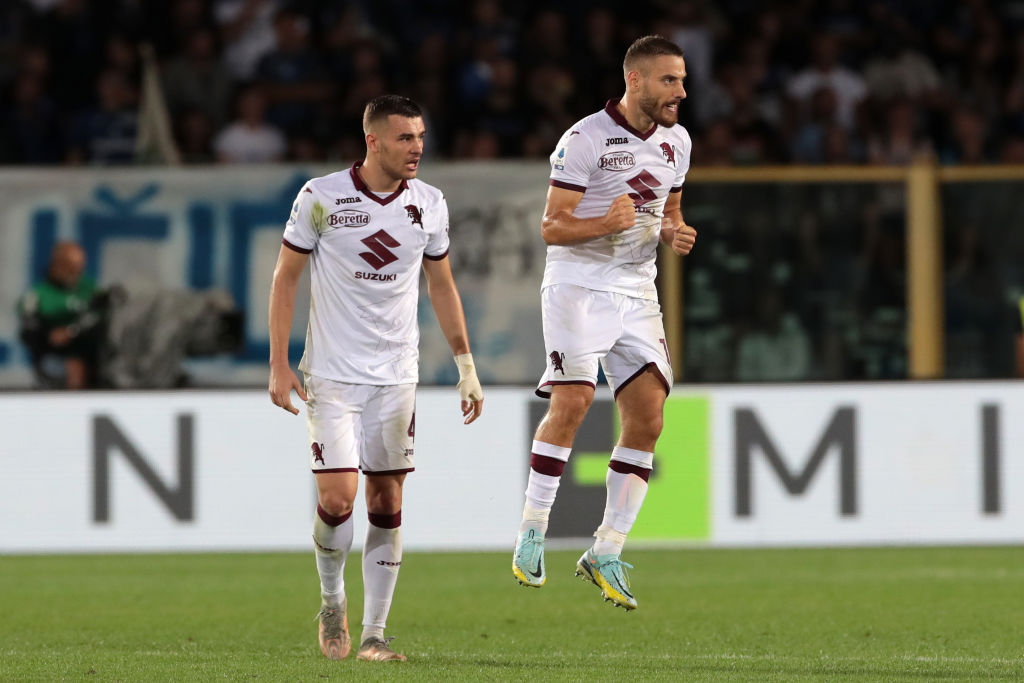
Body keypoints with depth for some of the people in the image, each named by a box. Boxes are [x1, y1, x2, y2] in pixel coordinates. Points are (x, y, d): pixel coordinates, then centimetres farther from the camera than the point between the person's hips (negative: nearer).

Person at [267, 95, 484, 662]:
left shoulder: (429, 205, 3)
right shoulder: (321, 198, -8)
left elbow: (441, 286, 16)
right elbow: (285, 278, 0)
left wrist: (466, 366, 13)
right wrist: (278, 365, -5)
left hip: (396, 377, 3)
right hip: (332, 376, -3)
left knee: (387, 504, 2)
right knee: (337, 497, -13)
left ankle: (375, 633, 8)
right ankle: (331, 603, 14)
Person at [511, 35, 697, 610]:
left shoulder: (676, 141, 9)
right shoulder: (585, 140, -12)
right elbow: (552, 227, -11)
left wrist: (674, 233, 0)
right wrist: (606, 224, -28)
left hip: (637, 293, 6)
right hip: (579, 285, -6)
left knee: (648, 419, -4)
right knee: (573, 401, -20)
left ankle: (606, 553, 3)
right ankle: (533, 531, -5)